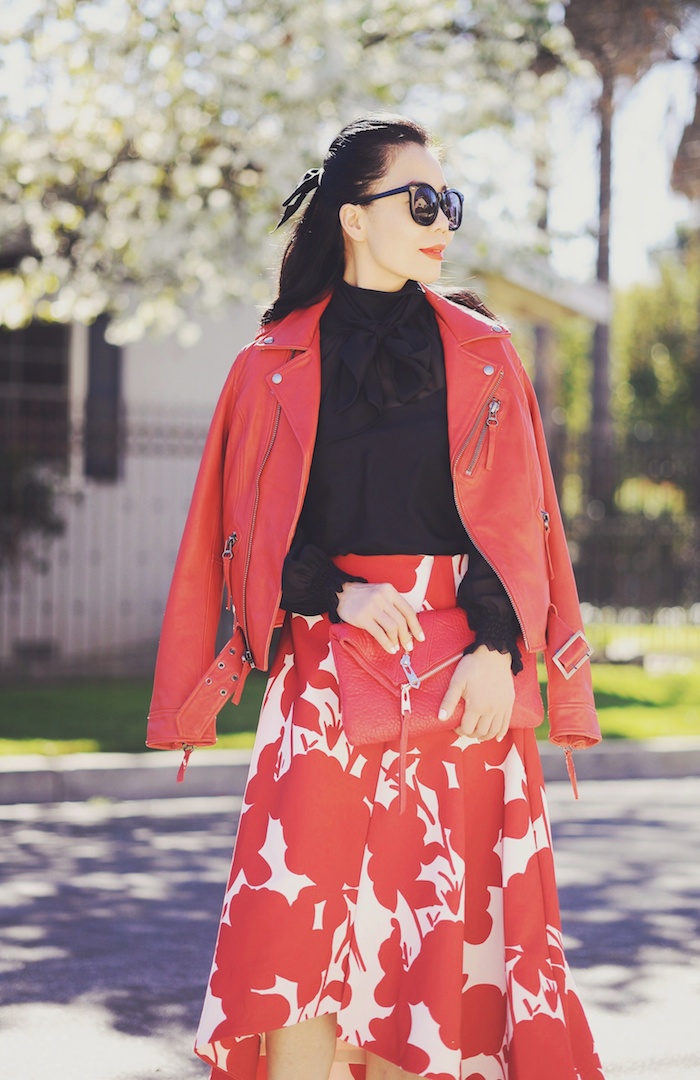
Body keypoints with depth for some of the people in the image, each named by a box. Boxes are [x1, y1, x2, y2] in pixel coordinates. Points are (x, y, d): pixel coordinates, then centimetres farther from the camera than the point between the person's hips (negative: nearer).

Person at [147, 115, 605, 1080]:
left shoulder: (481, 353, 11)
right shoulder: (276, 364, 8)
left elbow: (516, 519, 6)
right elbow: (256, 529, 7)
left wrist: (499, 646, -8)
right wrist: (337, 592, -11)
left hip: (463, 675, 1)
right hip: (327, 665, -1)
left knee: (437, 918, -1)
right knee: (299, 922, -10)